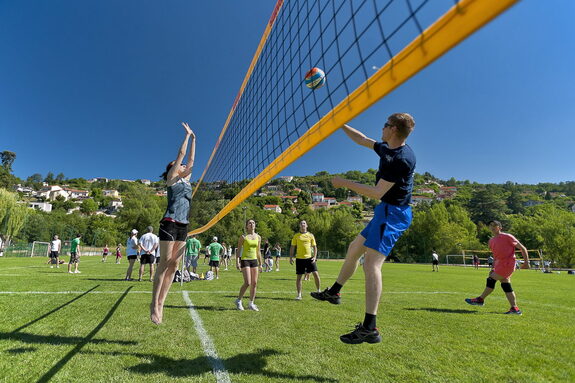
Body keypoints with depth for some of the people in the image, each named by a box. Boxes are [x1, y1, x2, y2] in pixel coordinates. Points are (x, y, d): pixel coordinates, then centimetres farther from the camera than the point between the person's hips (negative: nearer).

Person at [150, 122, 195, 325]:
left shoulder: (186, 180, 21)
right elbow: (181, 153, 5)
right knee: (164, 263, -7)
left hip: (183, 226, 7)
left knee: (174, 265, 2)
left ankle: (161, 302, 6)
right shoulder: (171, 177, 5)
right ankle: (154, 303, 0)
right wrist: (188, 134, 15)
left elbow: (191, 159, 26)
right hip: (170, 223, -7)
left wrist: (194, 139, 30)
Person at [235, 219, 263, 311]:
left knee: (254, 283, 4)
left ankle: (251, 304, 17)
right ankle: (238, 300, 10)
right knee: (247, 283, -12)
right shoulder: (243, 237, -5)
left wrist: (260, 264, 13)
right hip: (245, 260, -5)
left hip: (254, 261, 5)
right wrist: (237, 262, -12)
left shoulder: (258, 237, 8)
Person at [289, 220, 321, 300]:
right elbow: (292, 247, 7)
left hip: (309, 258, 0)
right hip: (299, 258, 0)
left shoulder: (310, 235, 7)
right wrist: (291, 257, -1)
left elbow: (314, 247, 8)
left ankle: (319, 291, 11)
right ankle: (299, 295, 12)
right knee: (299, 276, 2)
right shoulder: (296, 236, 5)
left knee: (315, 274, -7)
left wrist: (314, 257, -4)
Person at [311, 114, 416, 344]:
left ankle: (370, 328, -15)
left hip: (392, 213, -10)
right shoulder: (387, 149, 9)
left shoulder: (401, 158, -21)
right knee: (354, 249, 18)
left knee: (371, 263, -17)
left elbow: (377, 193, -23)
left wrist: (345, 183, -15)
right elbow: (362, 140, 23)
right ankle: (334, 292, 34)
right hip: (386, 212, 10)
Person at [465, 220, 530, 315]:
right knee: (506, 285, 7)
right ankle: (514, 308, 12)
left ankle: (480, 299, 2)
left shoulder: (507, 237, -6)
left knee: (491, 280, -8)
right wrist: (493, 268, 19)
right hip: (499, 264, 8)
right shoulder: (491, 241, 15)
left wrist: (526, 262, -10)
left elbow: (522, 248, -3)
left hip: (507, 264, -8)